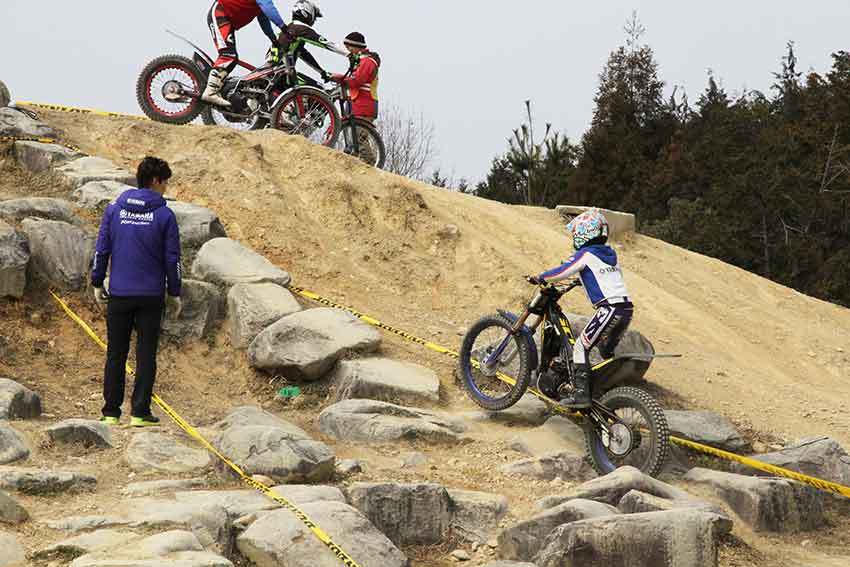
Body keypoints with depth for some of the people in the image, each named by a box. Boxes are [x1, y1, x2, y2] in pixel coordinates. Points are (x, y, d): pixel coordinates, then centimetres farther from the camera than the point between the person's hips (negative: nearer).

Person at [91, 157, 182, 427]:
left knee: (116, 354, 9)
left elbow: (101, 250, 3)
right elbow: (172, 259, -3)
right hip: (151, 296, -2)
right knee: (146, 355, 4)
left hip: (119, 294, 2)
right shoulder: (165, 216, -5)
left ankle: (111, 412, 12)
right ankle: (140, 413, 3)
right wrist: (174, 294, 6)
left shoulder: (114, 210, 2)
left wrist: (97, 284, 12)